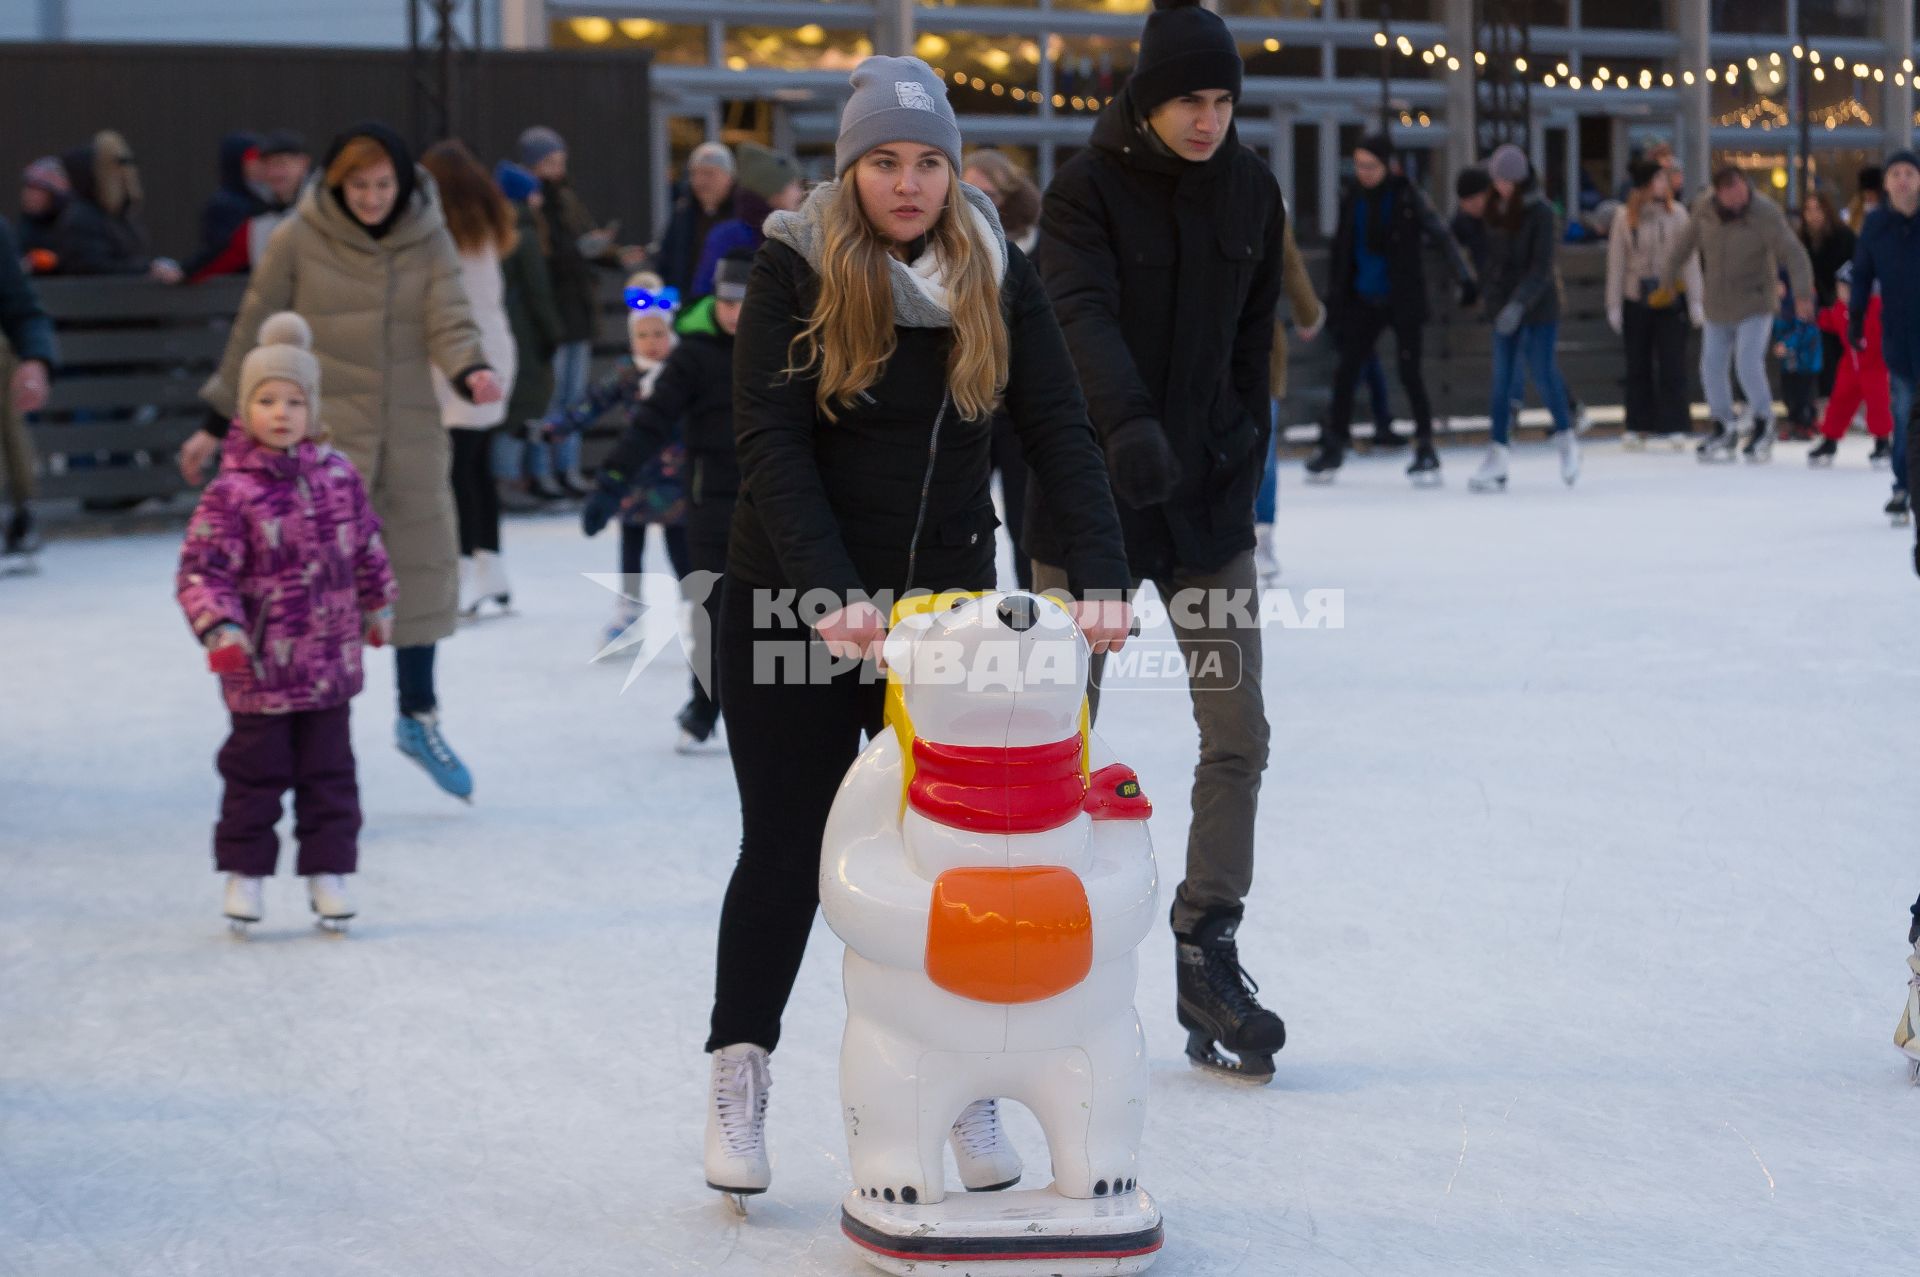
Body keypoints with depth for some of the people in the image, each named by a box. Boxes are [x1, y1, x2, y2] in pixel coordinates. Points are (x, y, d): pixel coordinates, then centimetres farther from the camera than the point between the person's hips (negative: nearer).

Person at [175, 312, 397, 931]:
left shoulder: (337, 474, 2)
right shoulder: (231, 492, -12)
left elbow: (366, 546, 16)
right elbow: (201, 569, -15)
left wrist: (378, 606, 23)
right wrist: (219, 630, -26)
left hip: (331, 659, 4)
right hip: (261, 666, -4)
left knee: (329, 771, 9)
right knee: (256, 770, 5)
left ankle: (328, 871, 19)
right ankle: (243, 872, 19)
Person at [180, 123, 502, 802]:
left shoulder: (428, 241, 2)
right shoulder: (299, 242, -5)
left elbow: (450, 323, -7)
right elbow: (252, 332, 2)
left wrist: (472, 370, -29)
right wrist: (216, 423, 4)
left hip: (412, 432, 4)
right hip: (326, 433, -3)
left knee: (424, 566, 10)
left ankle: (419, 715, 27)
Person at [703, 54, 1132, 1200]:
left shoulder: (1000, 278, -2)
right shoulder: (796, 269, -9)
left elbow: (1061, 434, -8)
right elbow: (771, 446, -17)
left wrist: (1102, 577, -23)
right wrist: (830, 591, -30)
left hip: (947, 600, 2)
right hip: (794, 603, -2)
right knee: (787, 848, 4)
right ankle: (740, 1071, 21)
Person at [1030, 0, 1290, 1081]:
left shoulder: (1252, 191, 4)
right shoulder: (1087, 189, -10)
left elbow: (1254, 338, 12)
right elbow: (1083, 314, -27)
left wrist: (1244, 457, 3)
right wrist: (1128, 423, -43)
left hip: (1209, 500, 4)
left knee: (1239, 736, 0)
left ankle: (1208, 953, 11)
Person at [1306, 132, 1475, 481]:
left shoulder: (1406, 196, -9)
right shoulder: (1352, 197, 3)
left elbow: (1441, 236, -13)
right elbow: (1341, 251, 10)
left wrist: (1463, 277, -22)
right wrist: (1333, 299, 10)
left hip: (1403, 299, -4)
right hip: (1363, 301, 4)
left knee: (1409, 371, -4)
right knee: (1346, 370, 1)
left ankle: (1425, 447, 7)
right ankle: (1333, 446, 10)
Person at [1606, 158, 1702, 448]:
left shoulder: (1676, 214, -2)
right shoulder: (1626, 218, 0)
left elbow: (1690, 258, -1)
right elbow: (1615, 263, 3)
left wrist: (1695, 301, -4)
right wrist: (1614, 305, 2)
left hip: (1671, 299, -1)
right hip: (1636, 301, 1)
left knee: (1672, 364, -4)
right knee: (1638, 366, 7)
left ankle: (1674, 426, 1)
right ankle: (1638, 426, 14)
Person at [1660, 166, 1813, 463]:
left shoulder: (1766, 214, -17)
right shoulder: (1703, 210, -4)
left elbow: (1793, 254, -21)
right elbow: (1683, 246, 11)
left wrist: (1802, 293, -33)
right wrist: (1667, 282, 18)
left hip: (1754, 307, -5)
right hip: (1717, 307, 5)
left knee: (1749, 365, -17)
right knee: (1713, 367, 6)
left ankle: (1763, 425, 5)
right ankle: (1723, 430, 24)